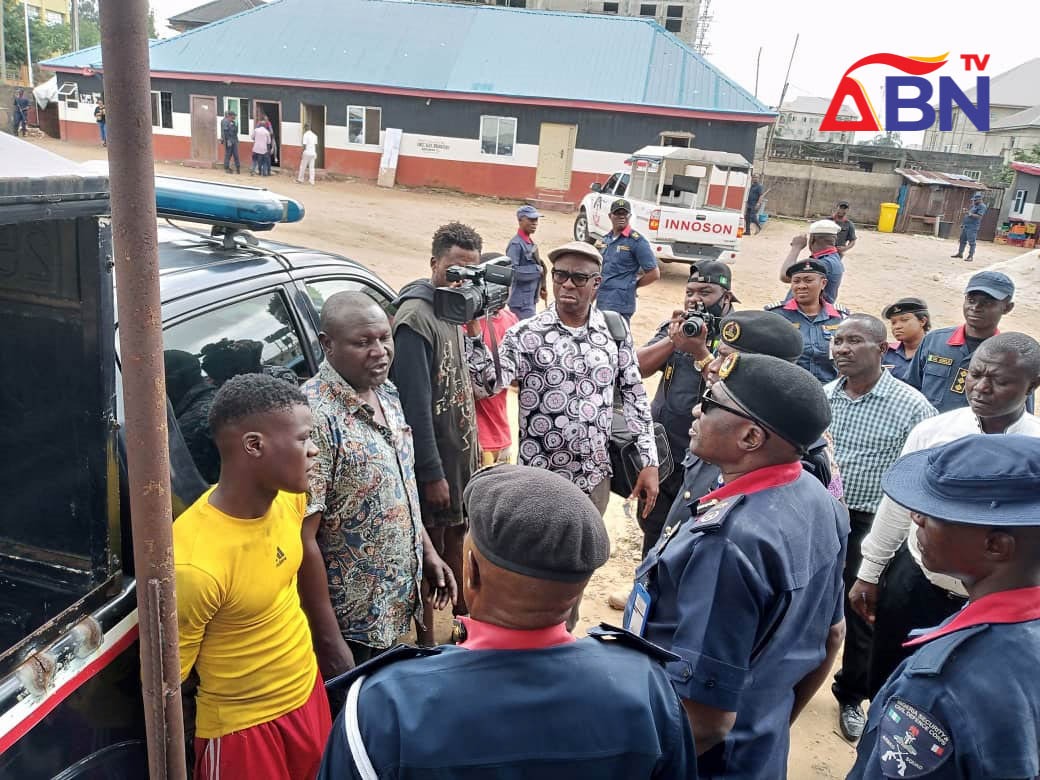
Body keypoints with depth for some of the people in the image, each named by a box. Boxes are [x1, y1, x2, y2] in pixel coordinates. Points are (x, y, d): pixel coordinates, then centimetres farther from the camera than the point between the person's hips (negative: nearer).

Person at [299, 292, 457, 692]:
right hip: (350, 626, -7)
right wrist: (328, 641, -22)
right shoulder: (315, 417, -26)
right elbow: (302, 539, -25)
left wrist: (427, 552, 12)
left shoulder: (388, 396, 0)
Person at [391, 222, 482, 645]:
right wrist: (432, 472, -21)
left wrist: (473, 447, 13)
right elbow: (415, 404, -23)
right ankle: (426, 642, 22)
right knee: (430, 550, 6)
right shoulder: (416, 318, -22)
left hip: (461, 450, 8)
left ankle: (464, 614, 42)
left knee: (456, 537, 23)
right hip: (434, 456, -8)